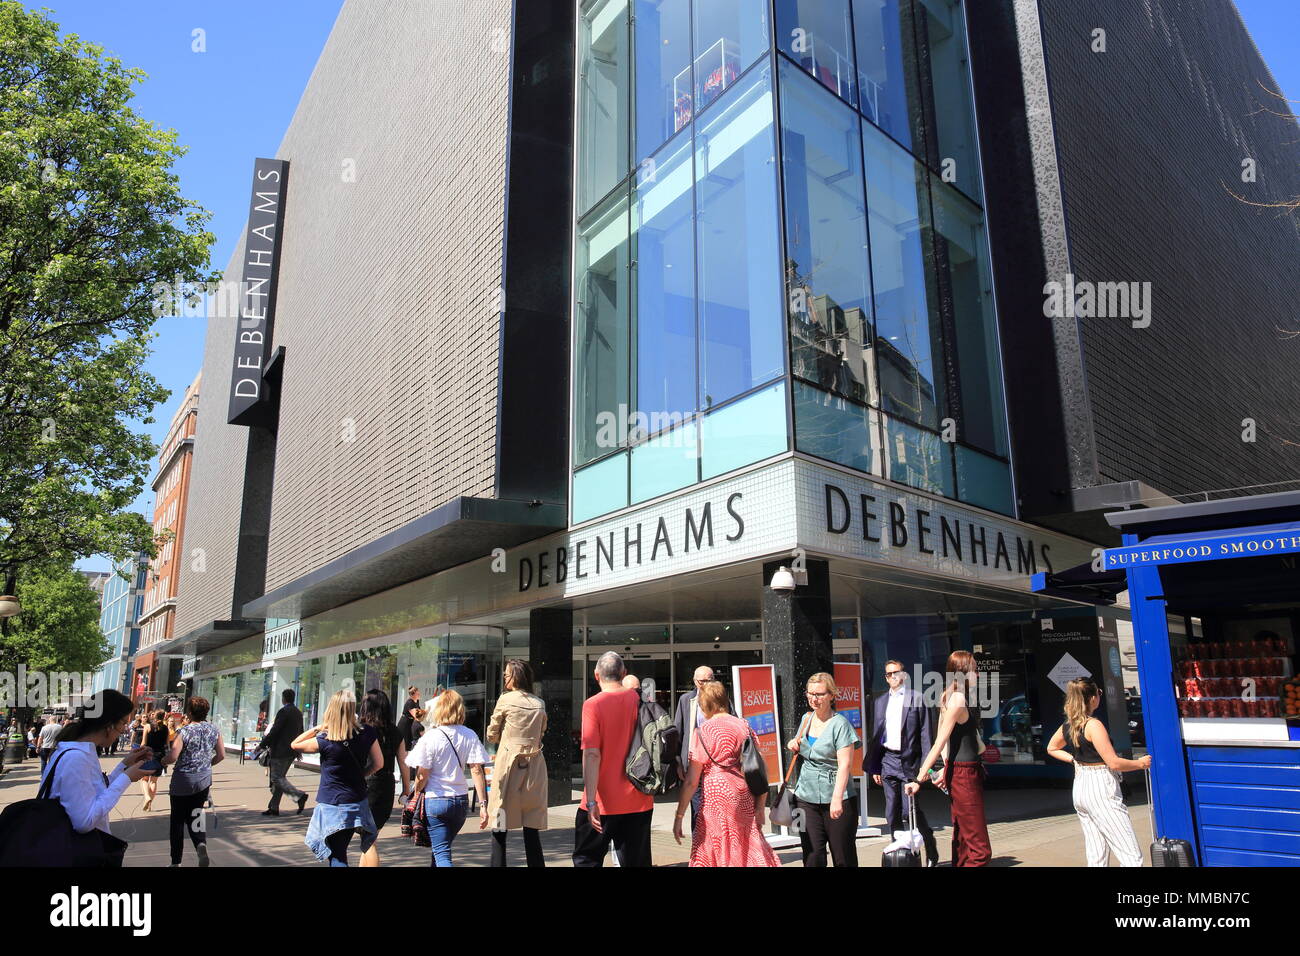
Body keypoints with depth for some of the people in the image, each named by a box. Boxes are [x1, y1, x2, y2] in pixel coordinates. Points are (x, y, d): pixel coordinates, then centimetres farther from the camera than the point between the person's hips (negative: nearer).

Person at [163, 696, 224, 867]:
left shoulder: (184, 731, -16)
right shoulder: (213, 731, 0)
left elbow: (172, 757, -21)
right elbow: (221, 755, 4)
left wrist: (161, 762, -1)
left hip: (183, 780, -4)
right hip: (204, 780, 4)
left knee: (178, 820, 11)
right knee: (195, 815, 14)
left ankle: (176, 861, 19)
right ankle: (201, 842, -14)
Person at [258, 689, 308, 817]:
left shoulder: (283, 711, -13)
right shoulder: (298, 713, 13)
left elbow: (274, 731, -16)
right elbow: (301, 733, 19)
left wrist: (262, 745, -7)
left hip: (280, 751, -9)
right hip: (292, 752, 9)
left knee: (277, 778, -6)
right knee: (279, 778, 14)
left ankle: (299, 796, -20)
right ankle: (274, 807, 16)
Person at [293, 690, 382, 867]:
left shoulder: (324, 741, -16)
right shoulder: (367, 734, -7)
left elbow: (295, 744, 1)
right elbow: (378, 763, 2)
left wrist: (317, 728, -1)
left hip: (332, 806, -4)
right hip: (357, 803, 4)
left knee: (336, 857, 2)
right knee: (341, 851, 25)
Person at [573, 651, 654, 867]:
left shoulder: (593, 705, -12)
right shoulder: (639, 701, 0)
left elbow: (592, 754, -19)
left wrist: (591, 802, -19)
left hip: (603, 801, -4)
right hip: (639, 800, 4)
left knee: (586, 858, 13)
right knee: (637, 861, 12)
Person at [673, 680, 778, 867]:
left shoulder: (704, 732, -7)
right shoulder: (744, 726, 8)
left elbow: (692, 781, -9)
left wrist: (679, 816, -3)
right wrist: (760, 807, 11)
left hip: (717, 798, -5)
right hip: (745, 801, 5)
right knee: (748, 851, 17)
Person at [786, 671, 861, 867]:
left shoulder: (840, 724, -9)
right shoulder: (806, 719, 10)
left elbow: (844, 765, -16)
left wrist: (837, 798, -26)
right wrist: (795, 746, 3)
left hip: (836, 799, -5)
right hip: (806, 797, 5)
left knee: (843, 856, 3)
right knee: (812, 855, 3)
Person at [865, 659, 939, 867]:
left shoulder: (918, 698, 0)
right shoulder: (879, 702, 13)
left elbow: (926, 733, -3)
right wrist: (874, 767, 11)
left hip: (909, 761, -4)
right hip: (888, 761, 5)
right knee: (892, 813, 6)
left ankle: (931, 853, 11)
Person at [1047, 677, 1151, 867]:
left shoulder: (1068, 725, 7)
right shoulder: (1093, 725, -17)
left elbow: (1051, 749, 24)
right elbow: (1114, 763, -16)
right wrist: (1141, 763, -1)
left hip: (1080, 788, 9)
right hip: (1101, 790, -9)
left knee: (1096, 857, 13)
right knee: (1131, 855, -4)